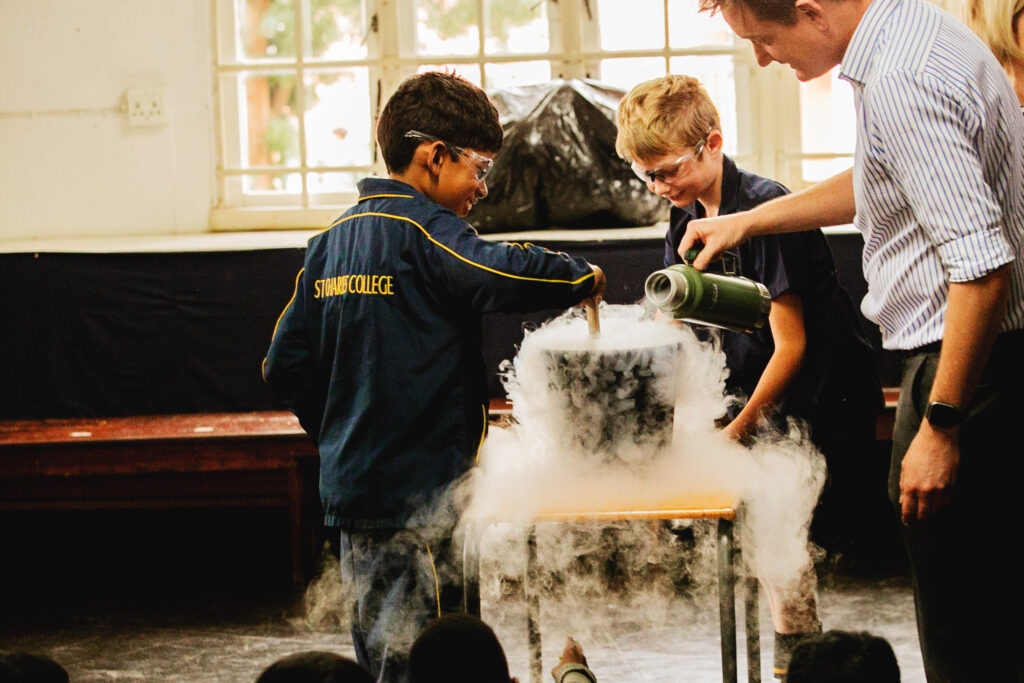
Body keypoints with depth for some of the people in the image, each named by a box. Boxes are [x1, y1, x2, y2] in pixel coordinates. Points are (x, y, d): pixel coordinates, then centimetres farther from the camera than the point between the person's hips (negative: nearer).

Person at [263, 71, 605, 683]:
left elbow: (286, 365, 14)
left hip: (351, 488, 9)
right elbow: (505, 272, -31)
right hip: (421, 494, -9)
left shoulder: (335, 239, 12)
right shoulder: (421, 230, -13)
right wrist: (585, 278, -14)